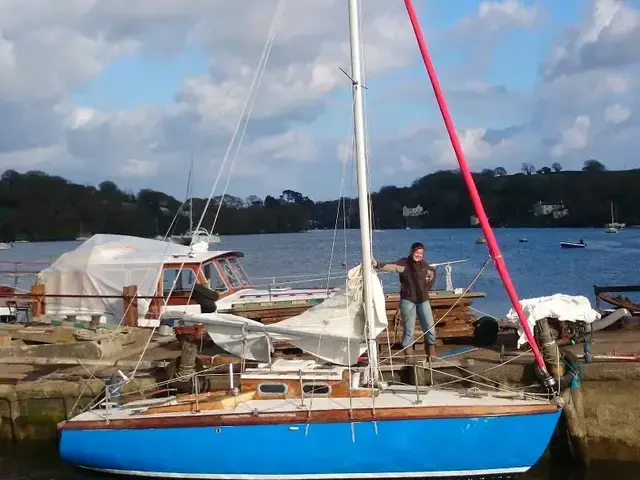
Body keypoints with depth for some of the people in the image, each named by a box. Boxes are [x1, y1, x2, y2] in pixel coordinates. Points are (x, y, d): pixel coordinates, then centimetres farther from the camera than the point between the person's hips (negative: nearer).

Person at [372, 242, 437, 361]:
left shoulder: (424, 264, 5)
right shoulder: (404, 263, -9)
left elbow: (433, 273, 25)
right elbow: (391, 266, -27)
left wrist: (427, 287, 13)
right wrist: (378, 265, -45)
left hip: (423, 300, 4)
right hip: (408, 300, -4)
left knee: (430, 327, 5)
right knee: (408, 329, 0)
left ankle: (431, 352, 19)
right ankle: (407, 353, 7)